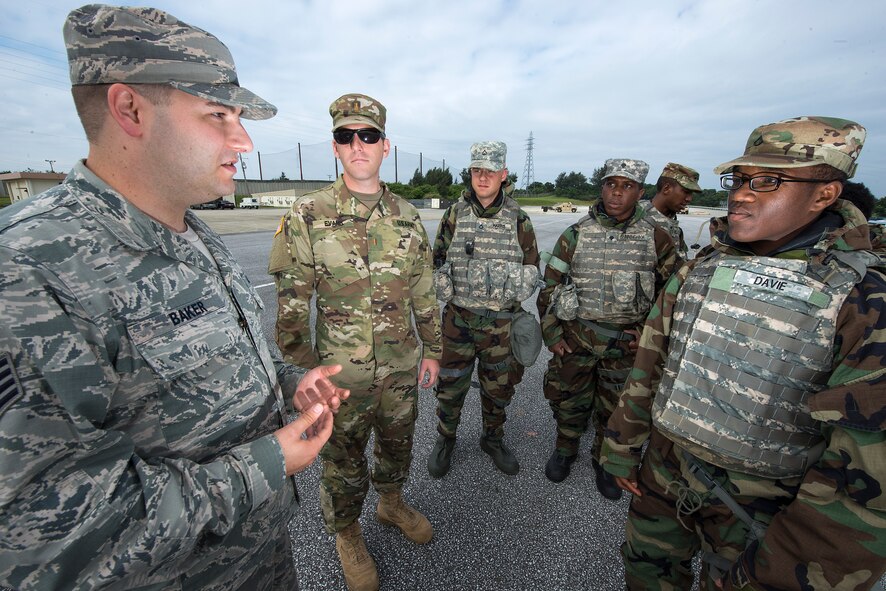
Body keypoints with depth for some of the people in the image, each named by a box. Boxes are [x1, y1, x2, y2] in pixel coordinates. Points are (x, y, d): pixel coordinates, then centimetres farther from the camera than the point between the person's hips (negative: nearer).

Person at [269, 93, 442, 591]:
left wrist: (432, 350, 8)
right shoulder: (307, 217, -11)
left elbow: (425, 293, 6)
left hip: (402, 368, 4)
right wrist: (306, 368, -8)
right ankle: (347, 534, 47)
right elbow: (289, 304, -9)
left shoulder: (408, 217, 0)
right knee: (344, 461, 18)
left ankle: (392, 503, 54)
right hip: (342, 374, -3)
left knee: (398, 446, 24)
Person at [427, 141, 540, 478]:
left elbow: (531, 267, 7)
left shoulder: (518, 220, 0)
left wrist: (511, 294, -4)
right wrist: (446, 290, -6)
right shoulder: (455, 215, 0)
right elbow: (438, 260, 7)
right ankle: (445, 440, 35)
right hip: (459, 318, 0)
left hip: (501, 321, 1)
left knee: (498, 387, 15)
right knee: (451, 385, 10)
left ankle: (493, 439, 41)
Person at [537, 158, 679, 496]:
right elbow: (550, 284, -1)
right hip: (575, 337, 0)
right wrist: (552, 334, -4)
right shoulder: (576, 234, -4)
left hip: (626, 341, 1)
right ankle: (565, 450, 40)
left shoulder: (655, 238, -2)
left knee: (615, 408, 15)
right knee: (569, 400, 14)